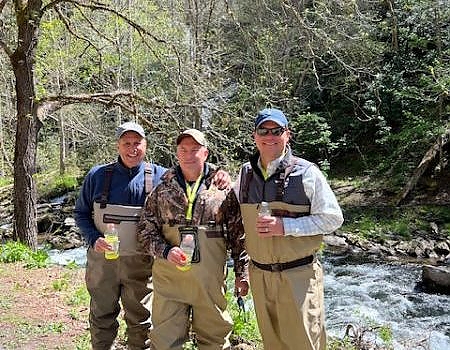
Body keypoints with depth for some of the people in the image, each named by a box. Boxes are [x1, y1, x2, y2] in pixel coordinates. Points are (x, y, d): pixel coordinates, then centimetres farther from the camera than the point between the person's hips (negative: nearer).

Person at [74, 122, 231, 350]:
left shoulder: (159, 176, -3)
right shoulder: (97, 175, 0)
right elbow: (81, 213, 7)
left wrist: (219, 177, -21)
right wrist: (94, 239, -10)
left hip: (141, 263, -1)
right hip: (102, 260, 1)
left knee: (140, 321, 13)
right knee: (101, 317, 17)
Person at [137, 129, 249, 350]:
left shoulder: (223, 188, 2)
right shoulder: (162, 190, 4)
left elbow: (238, 235, 5)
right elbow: (145, 232, 5)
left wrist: (242, 273, 4)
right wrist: (165, 251, -12)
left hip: (210, 280, 0)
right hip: (169, 280, 1)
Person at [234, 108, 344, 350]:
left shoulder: (306, 173, -8)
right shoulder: (245, 174, 5)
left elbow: (333, 218, -9)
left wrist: (286, 226, -20)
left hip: (299, 275, -4)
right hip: (259, 274, 4)